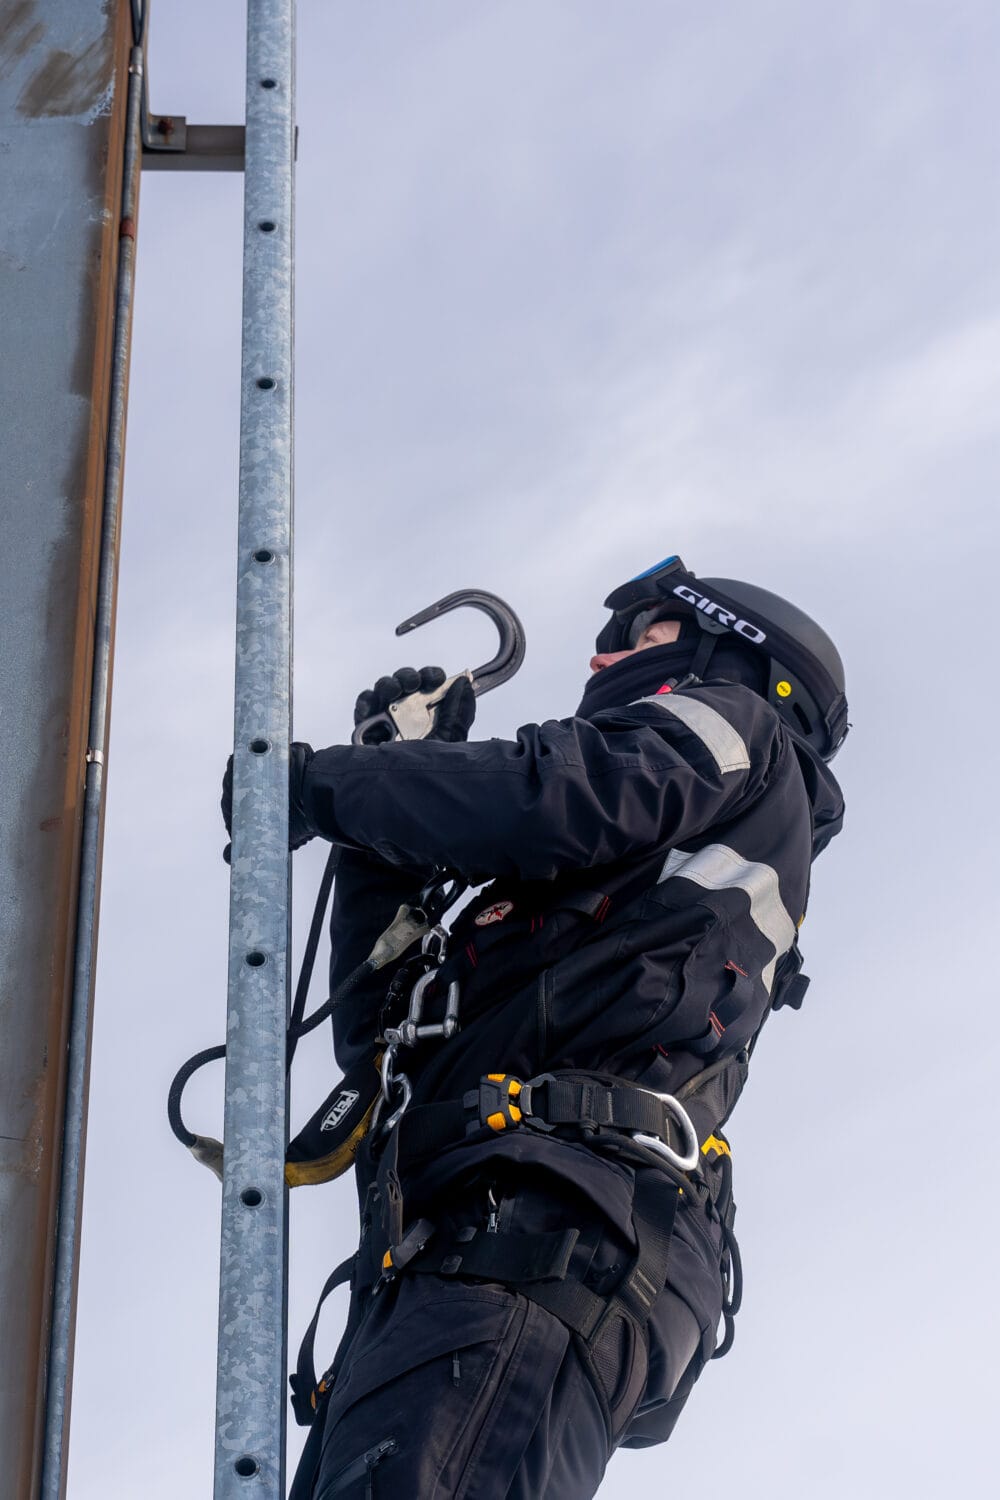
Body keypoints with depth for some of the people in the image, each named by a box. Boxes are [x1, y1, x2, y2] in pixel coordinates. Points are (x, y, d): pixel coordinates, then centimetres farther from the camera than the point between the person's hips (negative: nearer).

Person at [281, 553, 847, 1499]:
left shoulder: (732, 724, 20)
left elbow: (552, 801, -4)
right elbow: (380, 1034, 35)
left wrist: (320, 779, 9)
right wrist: (392, 774, 34)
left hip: (558, 1220, -9)